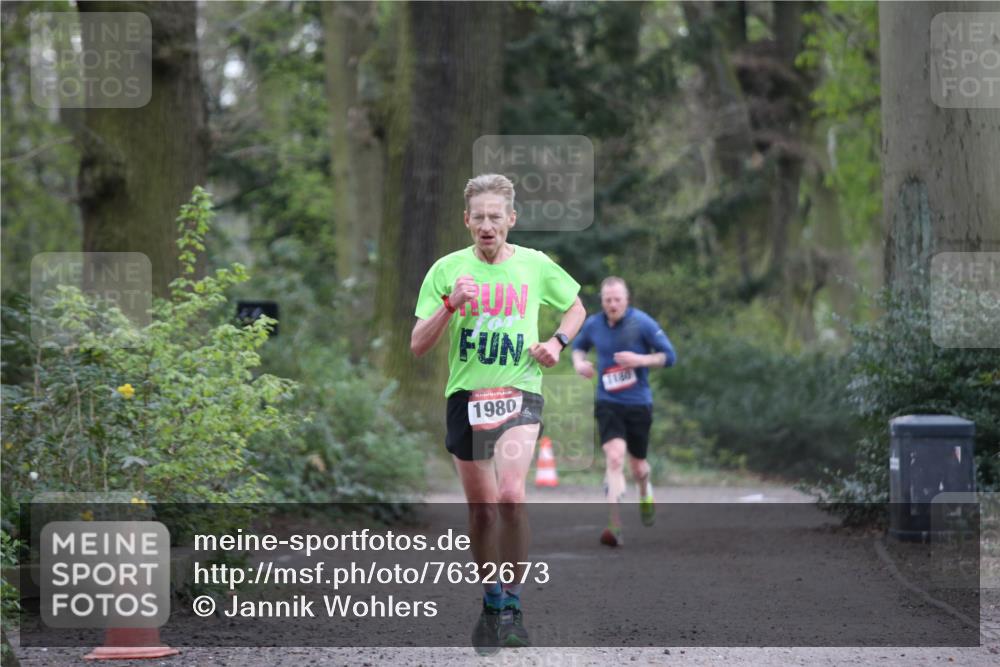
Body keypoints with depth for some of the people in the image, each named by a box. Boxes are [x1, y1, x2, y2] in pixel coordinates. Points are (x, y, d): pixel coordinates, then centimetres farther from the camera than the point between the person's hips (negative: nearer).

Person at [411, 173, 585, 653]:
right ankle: (491, 604, 26)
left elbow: (576, 307, 20)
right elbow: (417, 345, -3)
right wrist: (450, 305, -19)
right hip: (465, 397, 2)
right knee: (481, 508, 8)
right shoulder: (447, 270, 0)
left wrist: (558, 342, 1)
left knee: (510, 496, -23)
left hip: (519, 394, -2)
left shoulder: (535, 266, 2)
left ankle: (512, 603, -13)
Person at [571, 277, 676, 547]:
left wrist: (640, 360, -20)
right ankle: (615, 525, -22)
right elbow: (578, 346, 22)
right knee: (614, 457, -19)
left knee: (638, 465, 11)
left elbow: (669, 356, -5)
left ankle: (646, 494, 50)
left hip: (638, 403, -1)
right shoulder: (592, 325, 0)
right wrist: (579, 362, -1)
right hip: (608, 403, 1)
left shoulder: (642, 323, -9)